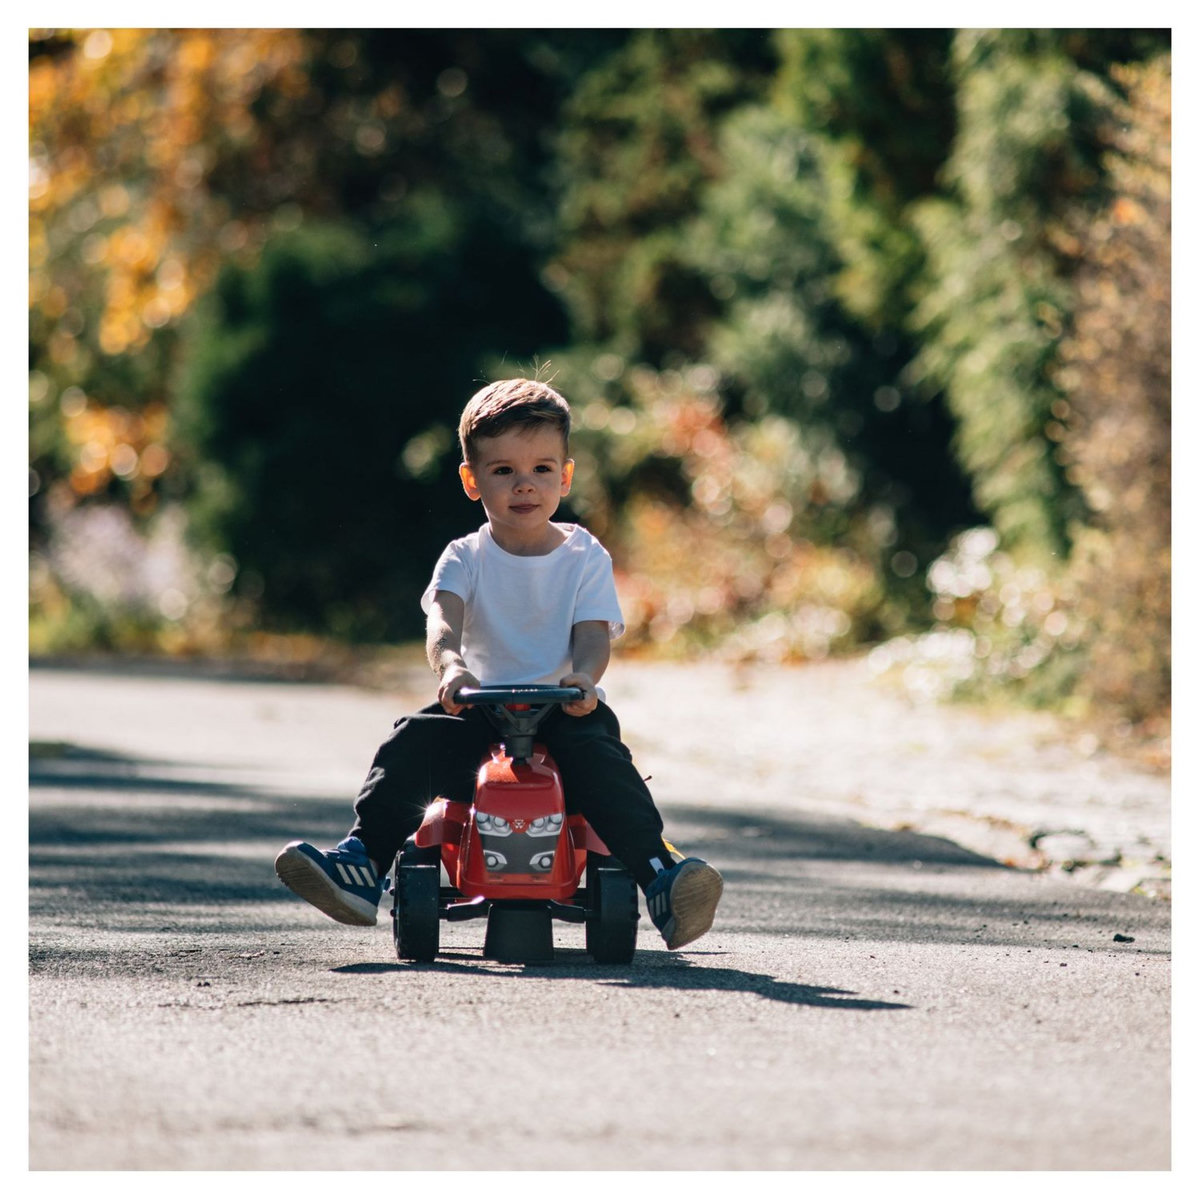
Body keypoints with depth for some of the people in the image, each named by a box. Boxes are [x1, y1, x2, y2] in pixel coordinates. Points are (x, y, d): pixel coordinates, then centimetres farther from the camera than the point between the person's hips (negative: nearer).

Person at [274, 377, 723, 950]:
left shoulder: (585, 558, 5)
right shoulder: (465, 558, 5)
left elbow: (593, 635, -8)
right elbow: (442, 619, -15)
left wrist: (583, 676, -34)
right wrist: (449, 665, -40)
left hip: (565, 708, -2)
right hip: (482, 704, 2)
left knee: (599, 754, -32)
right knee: (412, 743, -23)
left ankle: (660, 874, -37)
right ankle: (362, 864, -22)